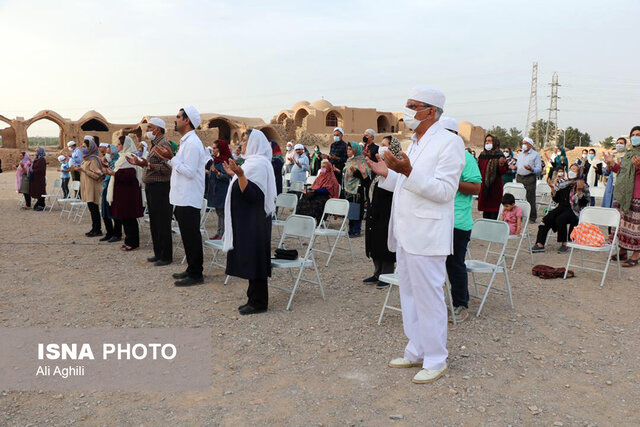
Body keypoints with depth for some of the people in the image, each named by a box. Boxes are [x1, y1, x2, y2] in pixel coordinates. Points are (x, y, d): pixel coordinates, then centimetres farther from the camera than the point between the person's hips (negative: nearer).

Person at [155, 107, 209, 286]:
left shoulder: (192, 143, -16)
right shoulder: (186, 141, 17)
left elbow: (189, 171, -21)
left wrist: (172, 158, -15)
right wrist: (169, 159, 9)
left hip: (189, 199, -10)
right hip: (183, 197, 10)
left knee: (191, 236, -4)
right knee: (188, 236, 15)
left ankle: (196, 274, 4)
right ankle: (192, 269, 25)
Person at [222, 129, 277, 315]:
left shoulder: (259, 163, -16)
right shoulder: (252, 161, 16)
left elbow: (252, 194, -25)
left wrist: (240, 175, -35)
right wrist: (234, 174, 22)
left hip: (254, 221, -10)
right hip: (247, 220, 10)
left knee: (253, 259, -4)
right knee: (250, 260, 13)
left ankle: (259, 303, 5)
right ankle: (254, 299, 21)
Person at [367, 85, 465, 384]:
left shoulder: (450, 142, -10)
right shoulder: (415, 142, 18)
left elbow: (444, 191, -19)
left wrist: (409, 172, -28)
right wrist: (387, 173, 9)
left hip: (426, 235, -9)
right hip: (405, 233, 9)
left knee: (429, 297, -1)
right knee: (409, 295, 16)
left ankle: (436, 360, 14)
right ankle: (416, 351, 31)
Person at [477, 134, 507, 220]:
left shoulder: (499, 155, -6)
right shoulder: (482, 155, 10)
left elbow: (502, 172, -12)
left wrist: (501, 165, -28)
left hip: (494, 186, -5)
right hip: (483, 186, 5)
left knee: (493, 211, -4)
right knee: (485, 210, 10)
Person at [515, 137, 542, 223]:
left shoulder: (535, 154, 0)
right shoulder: (520, 154, 19)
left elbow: (539, 168, -6)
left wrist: (531, 169, -24)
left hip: (529, 178, -5)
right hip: (519, 178, 6)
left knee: (530, 198, -4)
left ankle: (532, 217, 3)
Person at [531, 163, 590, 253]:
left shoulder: (583, 186, -1)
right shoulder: (562, 182, 14)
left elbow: (584, 203, -10)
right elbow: (556, 199, 15)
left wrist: (579, 191, -20)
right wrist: (553, 188, 4)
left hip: (573, 210, -5)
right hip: (561, 207, 5)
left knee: (560, 219, -32)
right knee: (547, 219, -21)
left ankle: (564, 244, -17)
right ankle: (540, 244, -26)